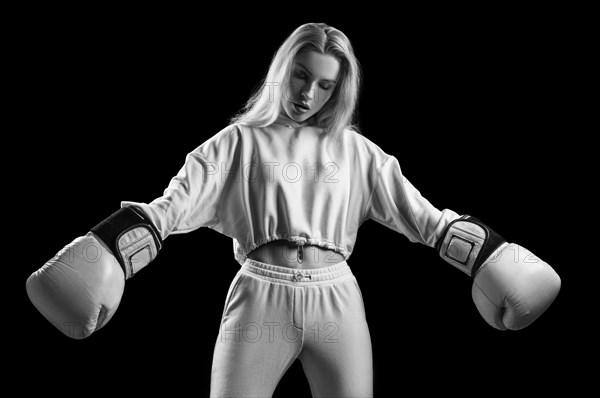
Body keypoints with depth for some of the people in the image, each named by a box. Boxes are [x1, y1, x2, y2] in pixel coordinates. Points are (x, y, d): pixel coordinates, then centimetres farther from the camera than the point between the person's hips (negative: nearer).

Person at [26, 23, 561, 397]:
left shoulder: (356, 150, 13)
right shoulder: (241, 141, 8)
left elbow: (421, 215, 14)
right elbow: (173, 206, -3)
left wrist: (491, 257, 8)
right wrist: (106, 255, -16)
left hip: (337, 299, 2)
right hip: (262, 295, -1)